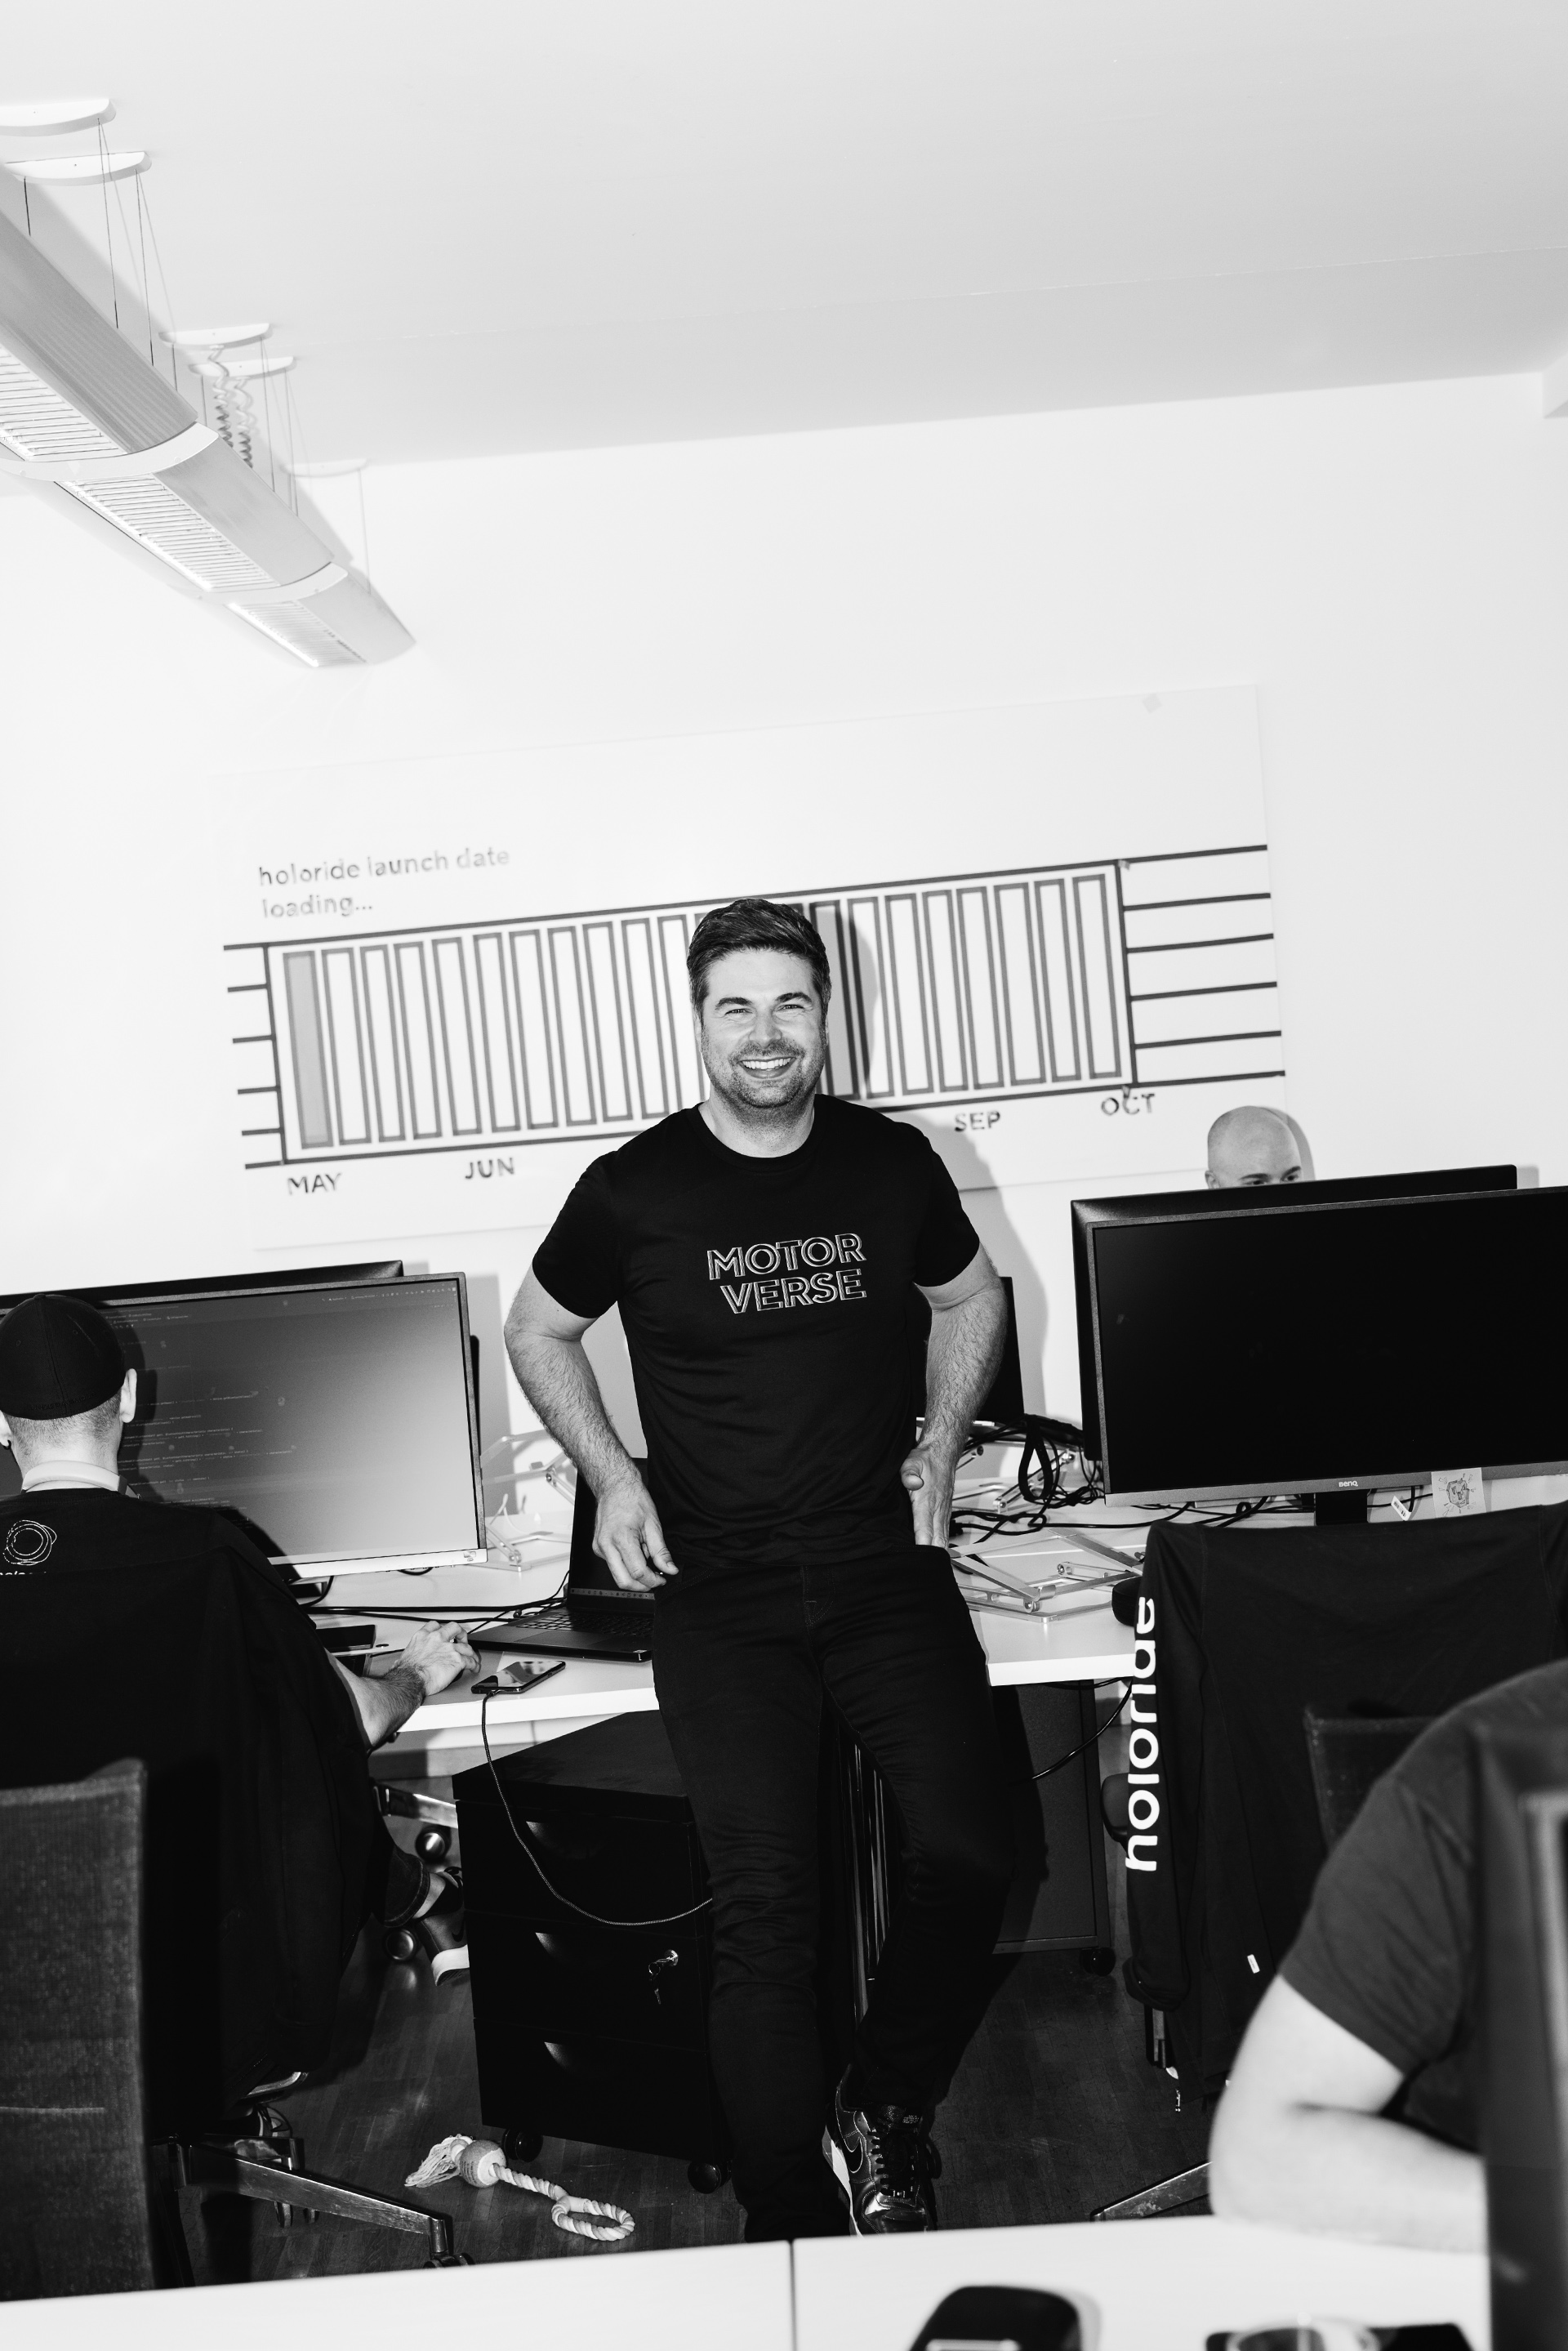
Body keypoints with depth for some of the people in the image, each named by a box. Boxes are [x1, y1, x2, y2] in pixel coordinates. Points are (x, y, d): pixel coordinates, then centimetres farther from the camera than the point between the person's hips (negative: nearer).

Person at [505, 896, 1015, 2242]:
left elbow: (973, 1297, 21)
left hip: (885, 1565, 2)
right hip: (718, 1589, -1)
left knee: (969, 1853, -11)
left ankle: (887, 2113, 17)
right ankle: (794, 2226, 12)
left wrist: (940, 1446, 9)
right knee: (766, 1902, -6)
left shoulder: (893, 1164, 3)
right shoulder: (634, 1191, -3)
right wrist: (612, 1478, 2)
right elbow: (539, 1333, 14)